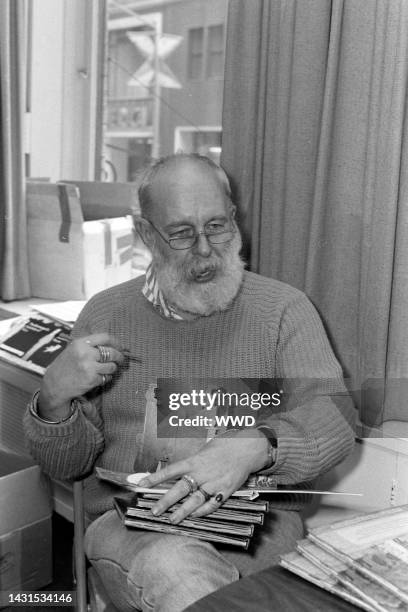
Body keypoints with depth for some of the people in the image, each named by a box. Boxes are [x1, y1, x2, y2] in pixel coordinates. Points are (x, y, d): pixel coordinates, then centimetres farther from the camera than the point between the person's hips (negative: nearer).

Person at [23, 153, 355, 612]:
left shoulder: (284, 308, 4)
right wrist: (55, 399, -12)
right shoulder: (105, 313, 8)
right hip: (130, 523, 0)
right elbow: (64, 466, 11)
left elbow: (333, 415, -9)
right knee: (174, 567, -32)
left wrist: (254, 448, -29)